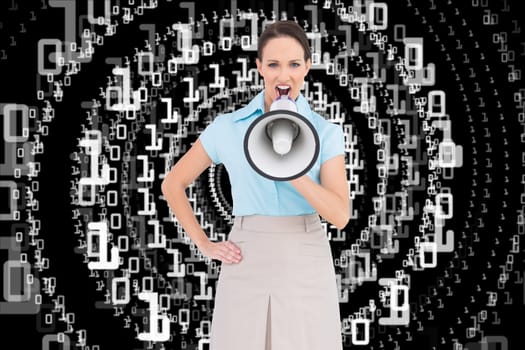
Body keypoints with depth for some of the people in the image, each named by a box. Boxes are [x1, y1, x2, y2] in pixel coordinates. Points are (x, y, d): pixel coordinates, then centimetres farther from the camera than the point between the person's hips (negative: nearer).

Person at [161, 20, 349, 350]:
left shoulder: (327, 132, 1)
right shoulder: (227, 127, 2)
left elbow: (340, 215, -9)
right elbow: (173, 184, 13)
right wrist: (204, 245, 4)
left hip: (306, 270, 0)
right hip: (246, 267, 0)